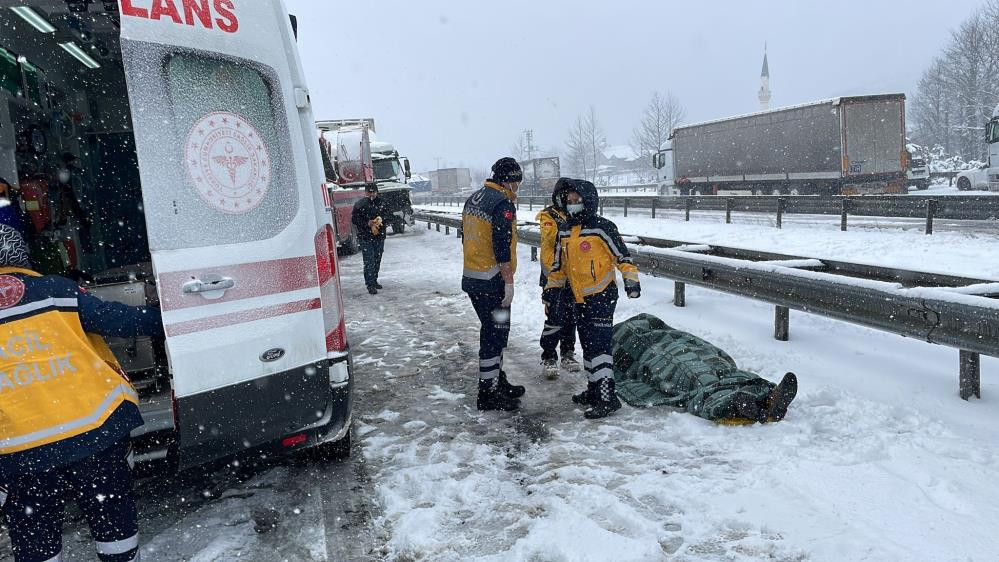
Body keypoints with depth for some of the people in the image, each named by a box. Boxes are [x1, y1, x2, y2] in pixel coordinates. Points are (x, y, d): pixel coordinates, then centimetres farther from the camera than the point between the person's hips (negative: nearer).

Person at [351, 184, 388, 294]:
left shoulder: (381, 203, 7)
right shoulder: (360, 205, -4)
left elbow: (387, 215, 13)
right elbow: (354, 219, -4)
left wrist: (381, 220, -9)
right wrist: (367, 223, -16)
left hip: (379, 237, 5)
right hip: (366, 238, -5)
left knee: (377, 260, 13)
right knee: (369, 262, -9)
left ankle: (374, 280, 28)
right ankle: (370, 285, -7)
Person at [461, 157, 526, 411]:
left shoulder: (474, 198, 14)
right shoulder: (503, 203, -15)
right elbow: (502, 246, -21)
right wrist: (509, 282, -16)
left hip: (471, 278, 9)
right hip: (492, 282, -9)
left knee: (493, 331, 19)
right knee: (495, 334, -2)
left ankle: (497, 381, 31)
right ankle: (489, 394, 5)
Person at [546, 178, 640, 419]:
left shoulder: (602, 227, -12)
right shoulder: (564, 230, 10)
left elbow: (622, 255, -8)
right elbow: (559, 263, 19)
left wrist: (631, 279, -14)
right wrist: (552, 286, 19)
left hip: (602, 296, -8)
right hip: (578, 299, 8)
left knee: (598, 345, -12)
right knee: (587, 345, 15)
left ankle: (607, 397, -8)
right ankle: (594, 389, 27)